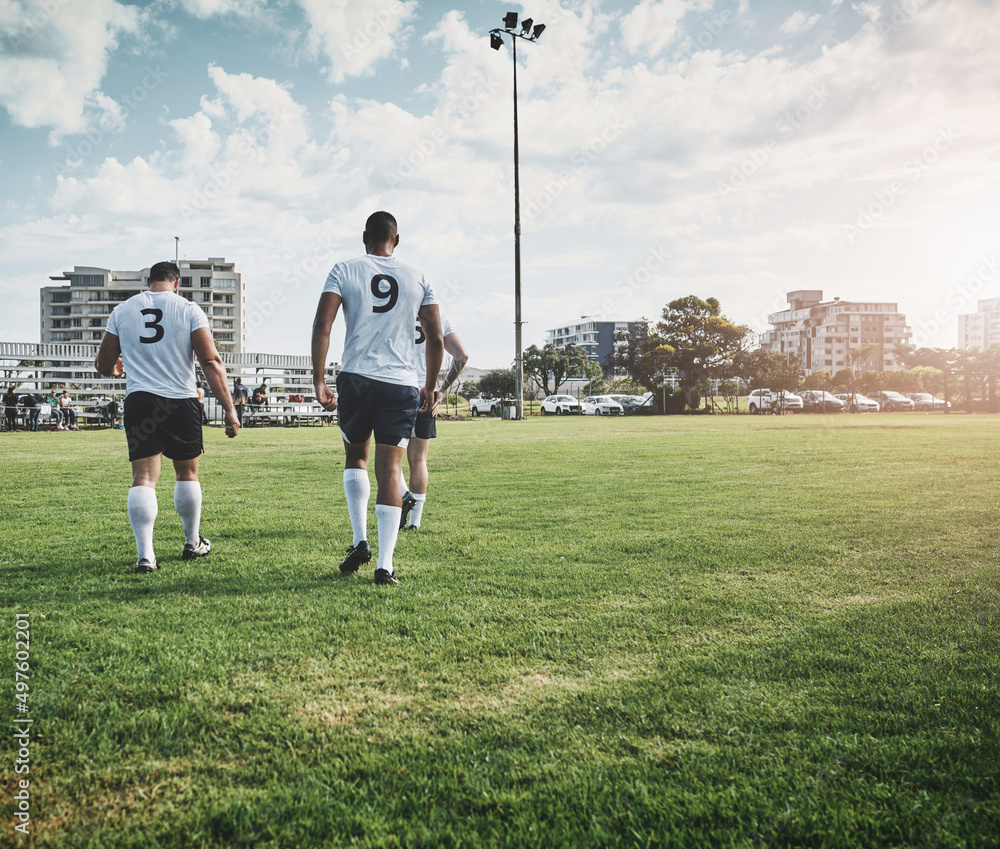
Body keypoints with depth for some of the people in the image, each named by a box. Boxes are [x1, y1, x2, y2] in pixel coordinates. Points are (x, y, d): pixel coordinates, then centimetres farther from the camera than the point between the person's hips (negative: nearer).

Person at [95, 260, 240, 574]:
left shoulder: (122, 311, 8)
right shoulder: (188, 309, 0)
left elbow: (103, 365, 14)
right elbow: (211, 362, -8)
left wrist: (118, 369, 38)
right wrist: (229, 409, -9)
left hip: (139, 400, 1)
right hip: (181, 401, -1)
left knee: (143, 477, 0)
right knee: (187, 472, 15)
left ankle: (145, 555, -9)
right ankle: (193, 543, 28)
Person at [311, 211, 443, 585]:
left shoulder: (344, 271, 5)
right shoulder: (417, 279, 10)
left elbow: (322, 325, -6)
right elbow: (436, 338, 7)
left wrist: (319, 380, -4)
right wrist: (430, 387, 16)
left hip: (356, 379, 0)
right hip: (401, 384, 0)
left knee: (355, 456, 21)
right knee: (390, 469, 1)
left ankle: (360, 541, 9)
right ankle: (385, 564, -2)